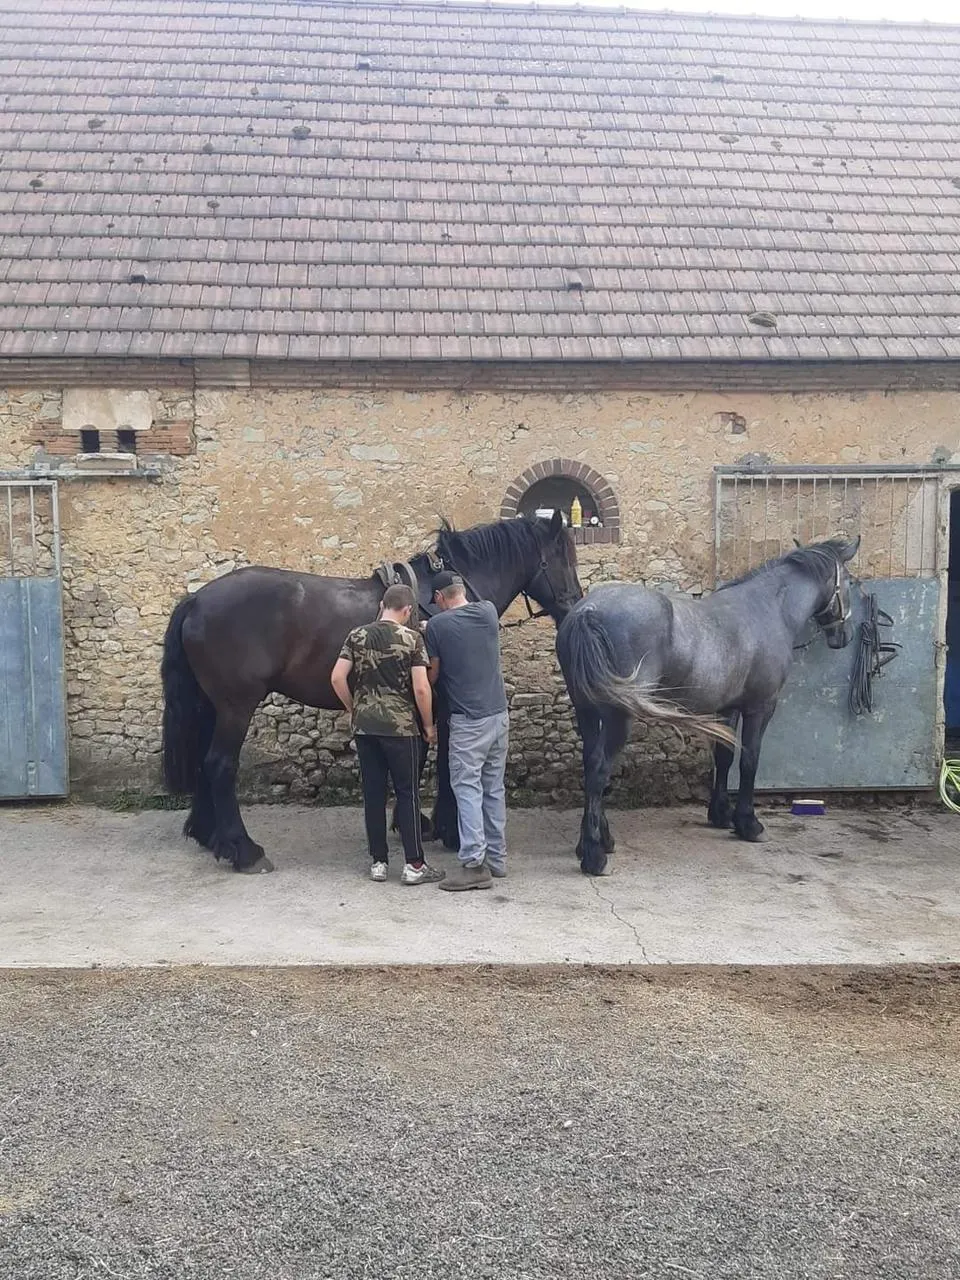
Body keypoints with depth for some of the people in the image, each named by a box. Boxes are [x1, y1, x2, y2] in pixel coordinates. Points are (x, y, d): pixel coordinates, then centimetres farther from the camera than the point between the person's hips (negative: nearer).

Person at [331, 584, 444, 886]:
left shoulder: (357, 636, 3)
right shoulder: (412, 638, -8)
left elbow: (337, 678, -2)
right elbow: (421, 688, -13)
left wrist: (355, 710, 11)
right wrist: (428, 725, 0)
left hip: (365, 727, 4)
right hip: (401, 727, -4)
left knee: (373, 794, 10)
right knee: (408, 794, 4)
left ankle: (378, 862, 16)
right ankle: (414, 865, 7)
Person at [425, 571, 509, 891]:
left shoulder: (437, 625, -9)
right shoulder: (488, 611, 4)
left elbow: (432, 676, -1)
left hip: (468, 720, -6)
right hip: (499, 714, 6)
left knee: (468, 787, -3)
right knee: (494, 788, 12)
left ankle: (474, 864, -7)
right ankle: (497, 858, 19)